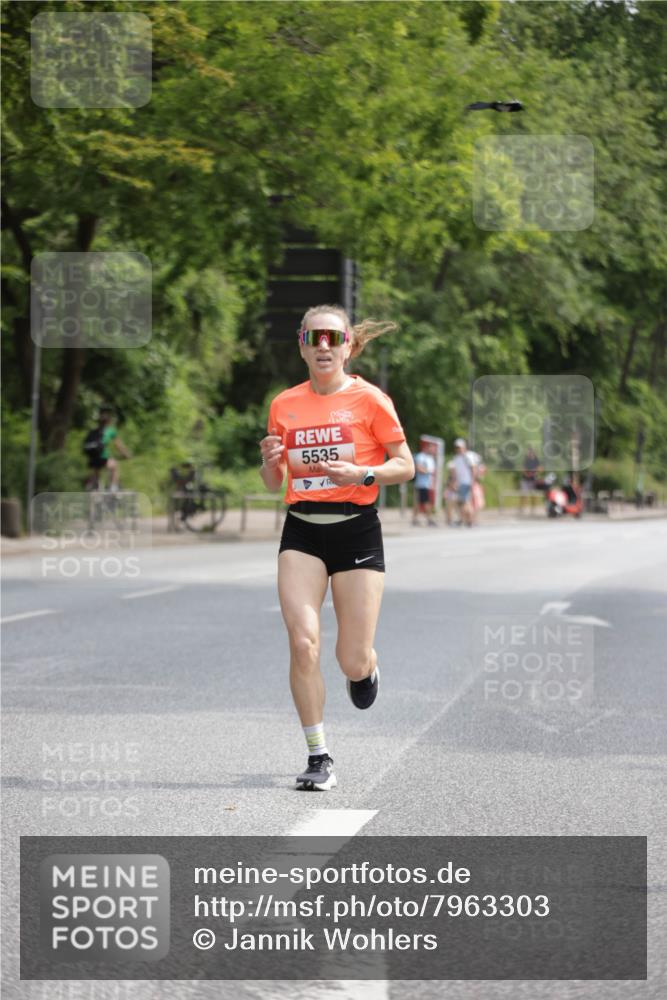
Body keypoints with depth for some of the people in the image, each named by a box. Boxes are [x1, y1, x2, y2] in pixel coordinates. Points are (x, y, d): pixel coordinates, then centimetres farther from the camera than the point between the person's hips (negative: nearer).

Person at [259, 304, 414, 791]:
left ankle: (366, 667, 37)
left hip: (356, 529, -2)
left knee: (353, 662, -2)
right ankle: (319, 756, -5)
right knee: (303, 643, -15)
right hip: (302, 532, 2)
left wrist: (362, 474, -16)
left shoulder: (369, 399, -2)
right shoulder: (284, 404, 7)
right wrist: (271, 461, -7)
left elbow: (406, 466, 1)